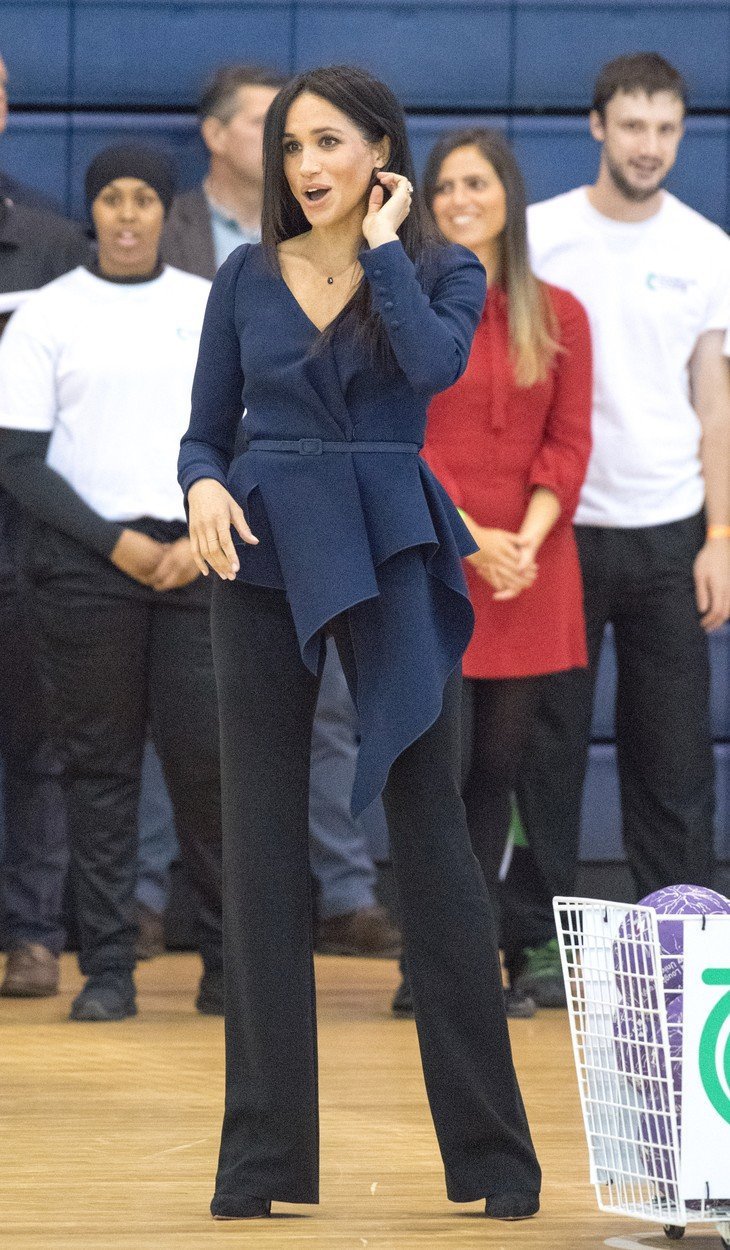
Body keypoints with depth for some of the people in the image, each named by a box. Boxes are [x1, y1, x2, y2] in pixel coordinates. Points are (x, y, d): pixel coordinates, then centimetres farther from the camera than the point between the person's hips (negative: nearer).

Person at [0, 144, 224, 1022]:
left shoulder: (214, 310, 10)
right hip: (83, 562, -1)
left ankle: (228, 962, 4)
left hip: (201, 556, 1)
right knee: (99, 765, 0)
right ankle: (106, 968, 3)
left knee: (208, 754, -6)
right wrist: (115, 542, -8)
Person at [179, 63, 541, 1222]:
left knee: (430, 834, -3)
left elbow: (436, 362, -19)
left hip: (389, 558, -2)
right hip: (264, 559, 2)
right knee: (262, 844, 1)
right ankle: (263, 1151, 6)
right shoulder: (246, 277, 9)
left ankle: (492, 1148, 4)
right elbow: (206, 430, 10)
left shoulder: (442, 270, 3)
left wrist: (383, 246, -8)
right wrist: (204, 490, -11)